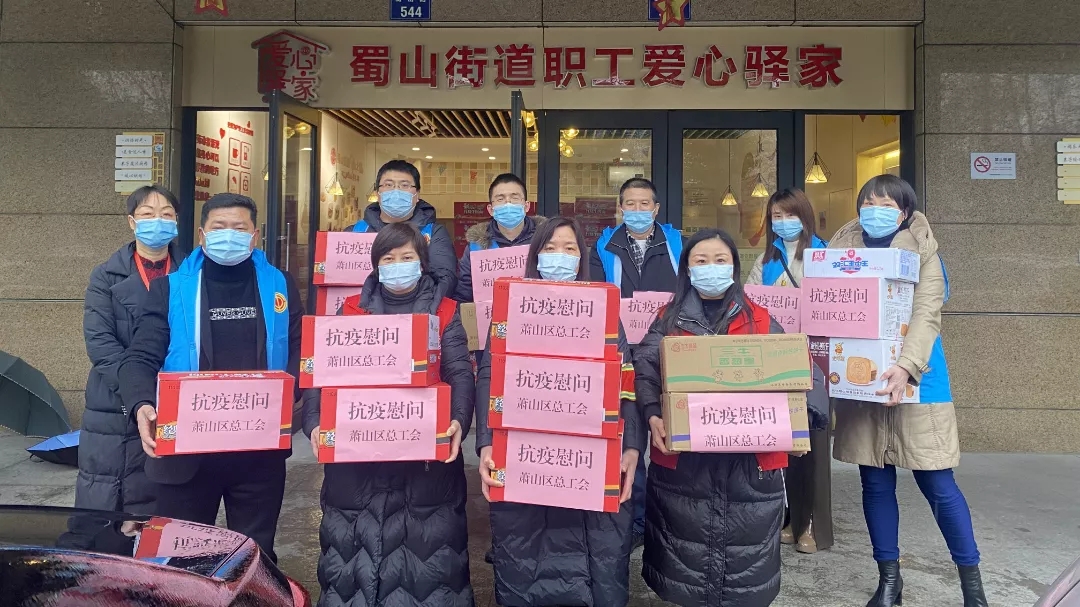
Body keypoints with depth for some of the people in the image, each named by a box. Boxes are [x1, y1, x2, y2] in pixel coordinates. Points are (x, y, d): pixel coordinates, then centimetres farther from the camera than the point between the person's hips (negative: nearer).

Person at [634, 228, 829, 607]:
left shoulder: (760, 321, 10)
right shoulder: (669, 320, 8)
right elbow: (645, 371, -6)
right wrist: (653, 416, -23)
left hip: (750, 458, 1)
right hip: (683, 456, 0)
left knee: (743, 548, 8)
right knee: (686, 551, 8)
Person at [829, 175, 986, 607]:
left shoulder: (922, 252, -4)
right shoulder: (844, 250, 6)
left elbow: (926, 315, -16)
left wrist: (906, 366, -33)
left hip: (915, 380, -3)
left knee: (937, 484, 1)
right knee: (875, 483, 9)